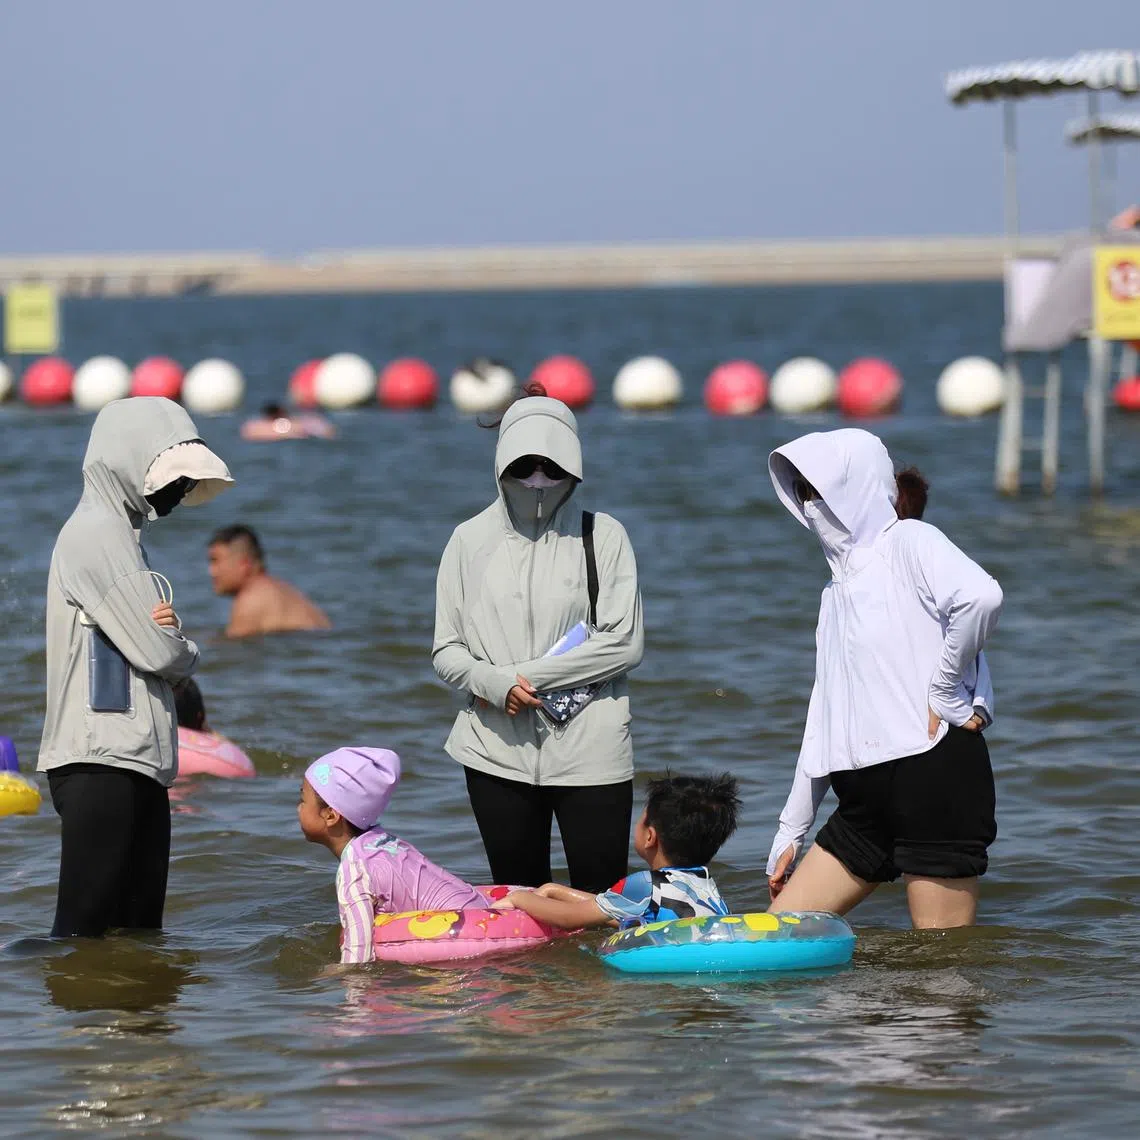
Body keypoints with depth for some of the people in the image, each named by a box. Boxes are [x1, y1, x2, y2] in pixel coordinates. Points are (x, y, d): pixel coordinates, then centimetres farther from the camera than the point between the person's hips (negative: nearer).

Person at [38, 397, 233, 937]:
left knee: (140, 928, 9)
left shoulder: (122, 533, 20)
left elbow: (157, 638, 16)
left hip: (138, 762, 10)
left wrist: (169, 633, -7)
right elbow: (159, 653, -15)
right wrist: (186, 649, 7)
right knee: (87, 929, -9)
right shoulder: (96, 534, -11)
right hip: (101, 761, -10)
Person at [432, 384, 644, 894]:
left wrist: (527, 676, -11)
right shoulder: (471, 540, 8)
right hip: (500, 751, 2)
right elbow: (446, 651, 6)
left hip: (589, 750, -2)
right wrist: (496, 684, -15)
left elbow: (624, 644, -6)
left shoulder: (602, 536, 2)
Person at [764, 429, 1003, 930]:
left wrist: (944, 695, -16)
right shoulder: (838, 590, 22)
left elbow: (980, 596, -24)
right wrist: (790, 832, 20)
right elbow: (825, 720, 23)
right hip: (867, 798, 8)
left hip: (936, 775, -8)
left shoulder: (908, 541, -2)